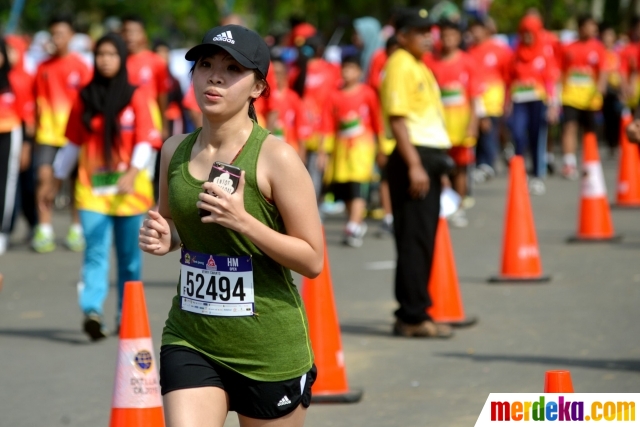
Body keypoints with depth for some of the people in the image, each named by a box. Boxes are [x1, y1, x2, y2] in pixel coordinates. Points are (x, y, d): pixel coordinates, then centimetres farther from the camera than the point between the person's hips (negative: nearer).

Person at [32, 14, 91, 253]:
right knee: (44, 176, -10)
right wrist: (38, 126, 8)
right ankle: (44, 230, -6)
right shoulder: (44, 68, 7)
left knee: (76, 179, 3)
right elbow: (40, 102, 12)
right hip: (48, 132, 2)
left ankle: (76, 230, 13)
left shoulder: (79, 66, 0)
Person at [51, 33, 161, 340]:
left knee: (129, 255, 7)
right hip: (92, 188, 1)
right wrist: (57, 180, 18)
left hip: (129, 189, -1)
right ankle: (92, 312, -26)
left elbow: (145, 142, -7)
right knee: (95, 251, -13)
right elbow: (72, 143, 15)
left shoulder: (135, 97, 1)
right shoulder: (84, 98, 7)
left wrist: (133, 172, -23)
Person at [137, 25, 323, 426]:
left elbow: (313, 260, -12)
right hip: (190, 340, 4)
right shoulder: (175, 150, 3)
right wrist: (163, 238, -2)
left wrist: (243, 221, -24)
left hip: (270, 349, -4)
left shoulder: (276, 157, -13)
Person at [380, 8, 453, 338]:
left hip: (429, 158, 10)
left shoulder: (419, 66, 20)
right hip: (413, 158, -10)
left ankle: (412, 313, 17)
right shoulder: (400, 66, -10)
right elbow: (397, 119, -18)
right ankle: (413, 317, -8)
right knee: (414, 239, -9)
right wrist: (414, 165, -23)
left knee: (424, 239, 12)